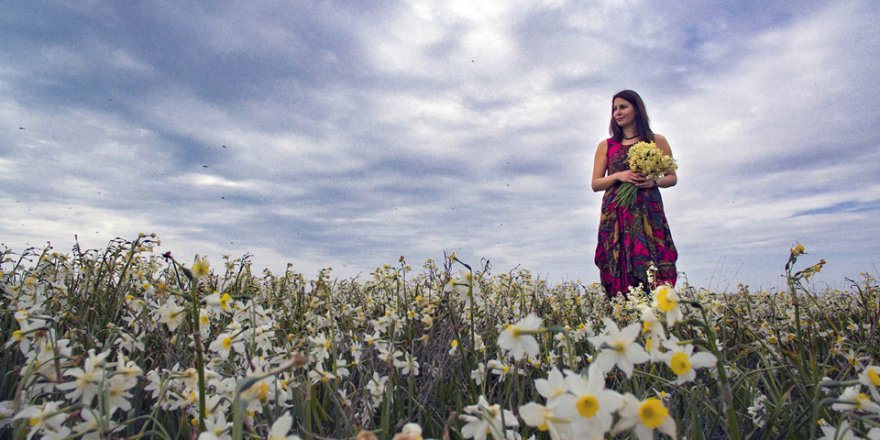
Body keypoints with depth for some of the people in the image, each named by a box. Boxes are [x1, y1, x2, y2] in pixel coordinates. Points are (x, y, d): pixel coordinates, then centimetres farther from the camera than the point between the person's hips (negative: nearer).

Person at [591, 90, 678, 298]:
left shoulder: (657, 141, 12)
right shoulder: (606, 146, 13)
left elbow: (672, 177, 13)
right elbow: (595, 184, 10)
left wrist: (653, 182, -8)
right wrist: (618, 176, -8)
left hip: (649, 212, 0)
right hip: (616, 214, 1)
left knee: (653, 270, -11)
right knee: (620, 273, -5)